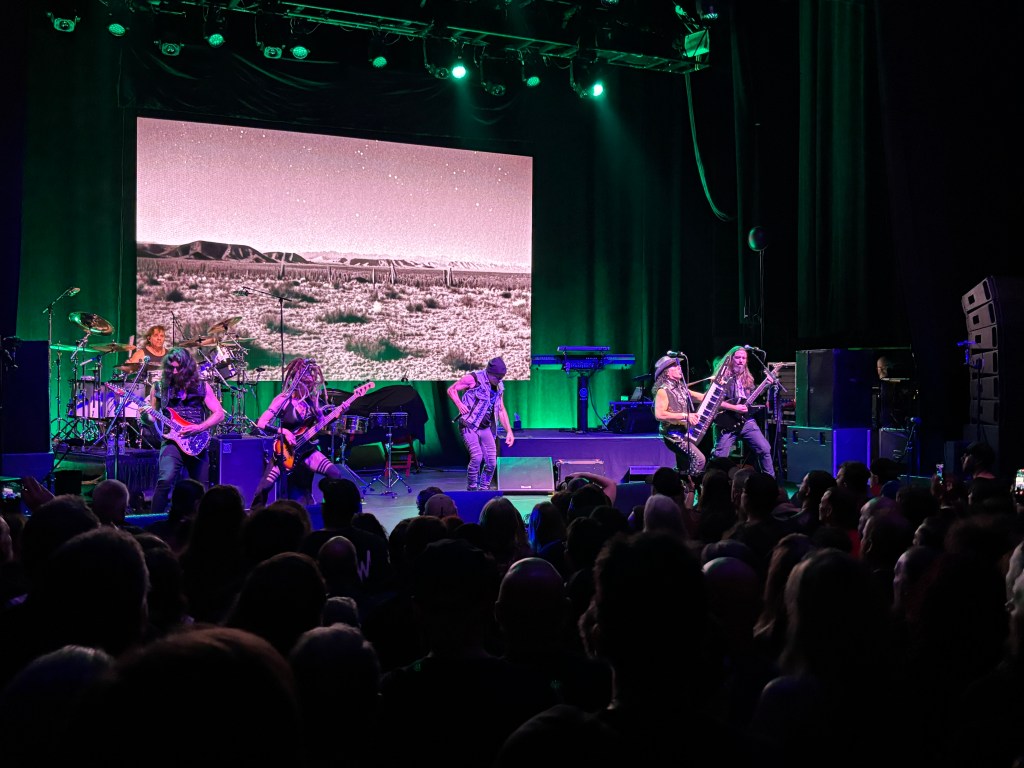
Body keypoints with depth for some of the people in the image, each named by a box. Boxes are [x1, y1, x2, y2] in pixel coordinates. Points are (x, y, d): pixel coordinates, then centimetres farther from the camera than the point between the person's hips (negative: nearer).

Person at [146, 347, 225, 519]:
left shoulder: (201, 387, 4)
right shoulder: (160, 388, 5)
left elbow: (219, 414, 1)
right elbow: (153, 417, 13)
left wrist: (199, 428, -13)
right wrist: (147, 415, -11)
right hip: (172, 441, -1)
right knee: (165, 481, -25)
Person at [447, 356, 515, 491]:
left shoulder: (499, 387, 11)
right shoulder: (474, 379, -9)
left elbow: (501, 410, 19)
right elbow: (451, 390, -3)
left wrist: (509, 431, 13)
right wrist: (459, 404, -20)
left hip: (485, 428, 6)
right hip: (469, 426, -6)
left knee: (491, 461, -1)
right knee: (477, 456, -20)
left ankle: (484, 489, 15)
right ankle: (471, 488, -3)